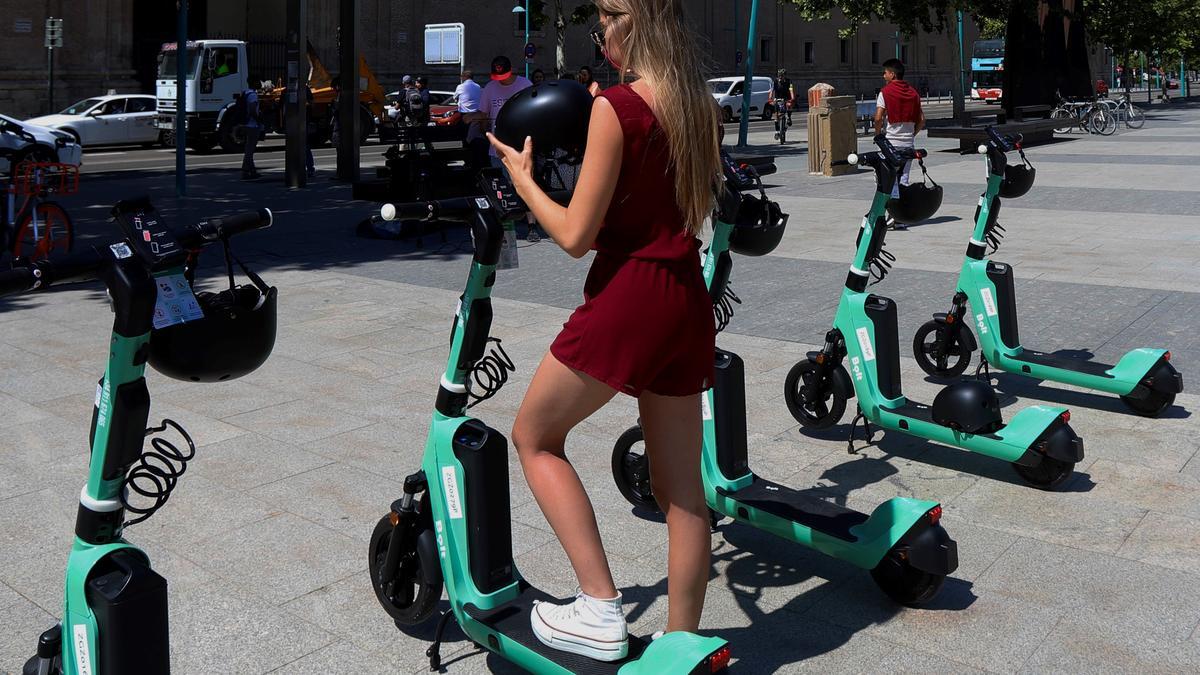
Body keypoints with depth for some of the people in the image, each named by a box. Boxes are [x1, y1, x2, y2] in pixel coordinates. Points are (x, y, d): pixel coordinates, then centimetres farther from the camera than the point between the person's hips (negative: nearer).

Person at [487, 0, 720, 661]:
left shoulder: (616, 106, -13)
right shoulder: (701, 105, 9)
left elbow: (575, 235, -13)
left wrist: (522, 175, 3)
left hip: (627, 296, -7)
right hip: (688, 300, 7)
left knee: (534, 434, 13)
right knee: (680, 485, 13)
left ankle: (600, 611, 6)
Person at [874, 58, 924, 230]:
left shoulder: (885, 92, -7)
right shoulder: (913, 93, 10)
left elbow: (878, 118, -16)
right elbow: (921, 119, 7)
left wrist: (877, 135, -1)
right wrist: (911, 134, 15)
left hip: (891, 141, -5)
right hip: (907, 142, 5)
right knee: (903, 179, 9)